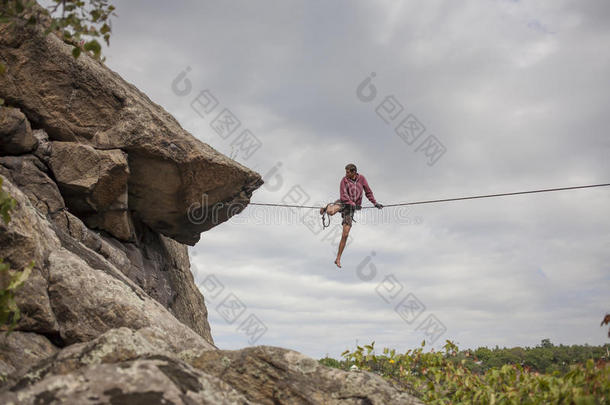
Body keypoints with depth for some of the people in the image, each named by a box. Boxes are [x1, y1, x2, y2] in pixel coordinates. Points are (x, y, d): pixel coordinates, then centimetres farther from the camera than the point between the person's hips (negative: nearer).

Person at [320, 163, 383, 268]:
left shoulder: (361, 178, -1)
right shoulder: (344, 180, -10)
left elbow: (368, 192, 5)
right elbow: (343, 196, -16)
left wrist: (375, 203, -3)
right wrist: (353, 204, -26)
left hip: (351, 208, 2)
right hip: (343, 202, -2)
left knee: (345, 235, -5)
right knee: (331, 212, -38)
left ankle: (338, 259, 5)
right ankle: (326, 208, 5)